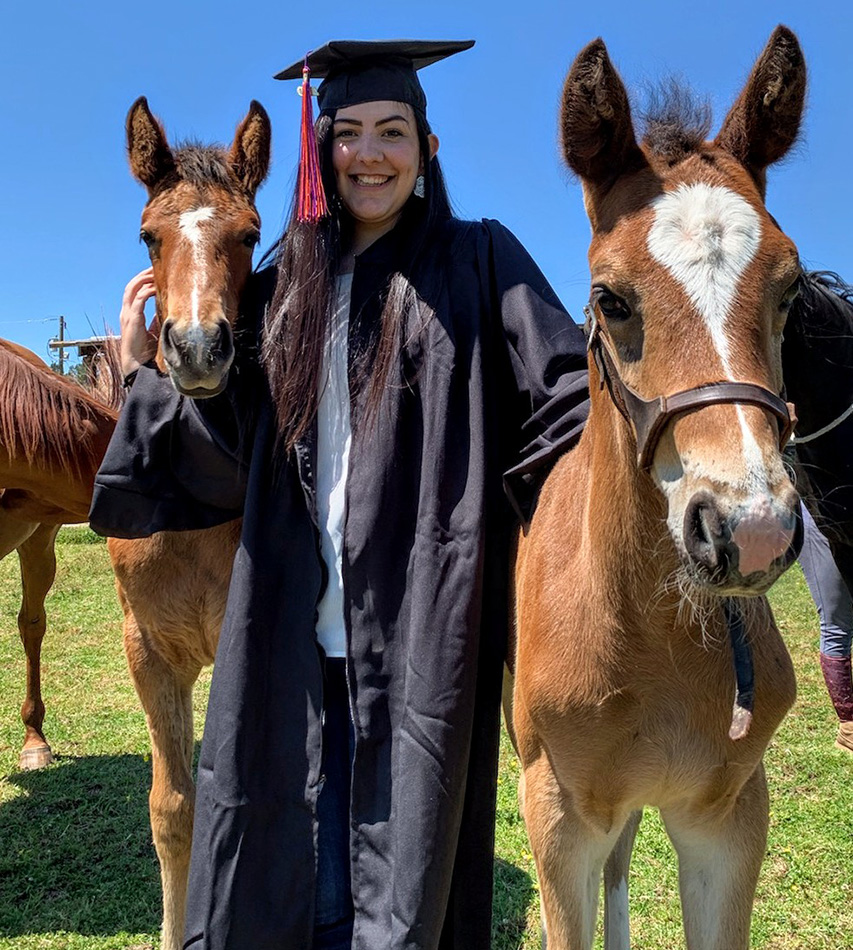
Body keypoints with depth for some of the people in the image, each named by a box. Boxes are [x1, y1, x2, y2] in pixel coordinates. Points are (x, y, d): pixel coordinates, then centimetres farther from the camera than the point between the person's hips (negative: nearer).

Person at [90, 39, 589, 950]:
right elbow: (233, 459, 15)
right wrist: (145, 375, 8)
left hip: (417, 630, -3)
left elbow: (567, 398, -2)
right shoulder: (284, 290, 15)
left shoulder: (476, 261, 4)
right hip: (293, 628, 4)